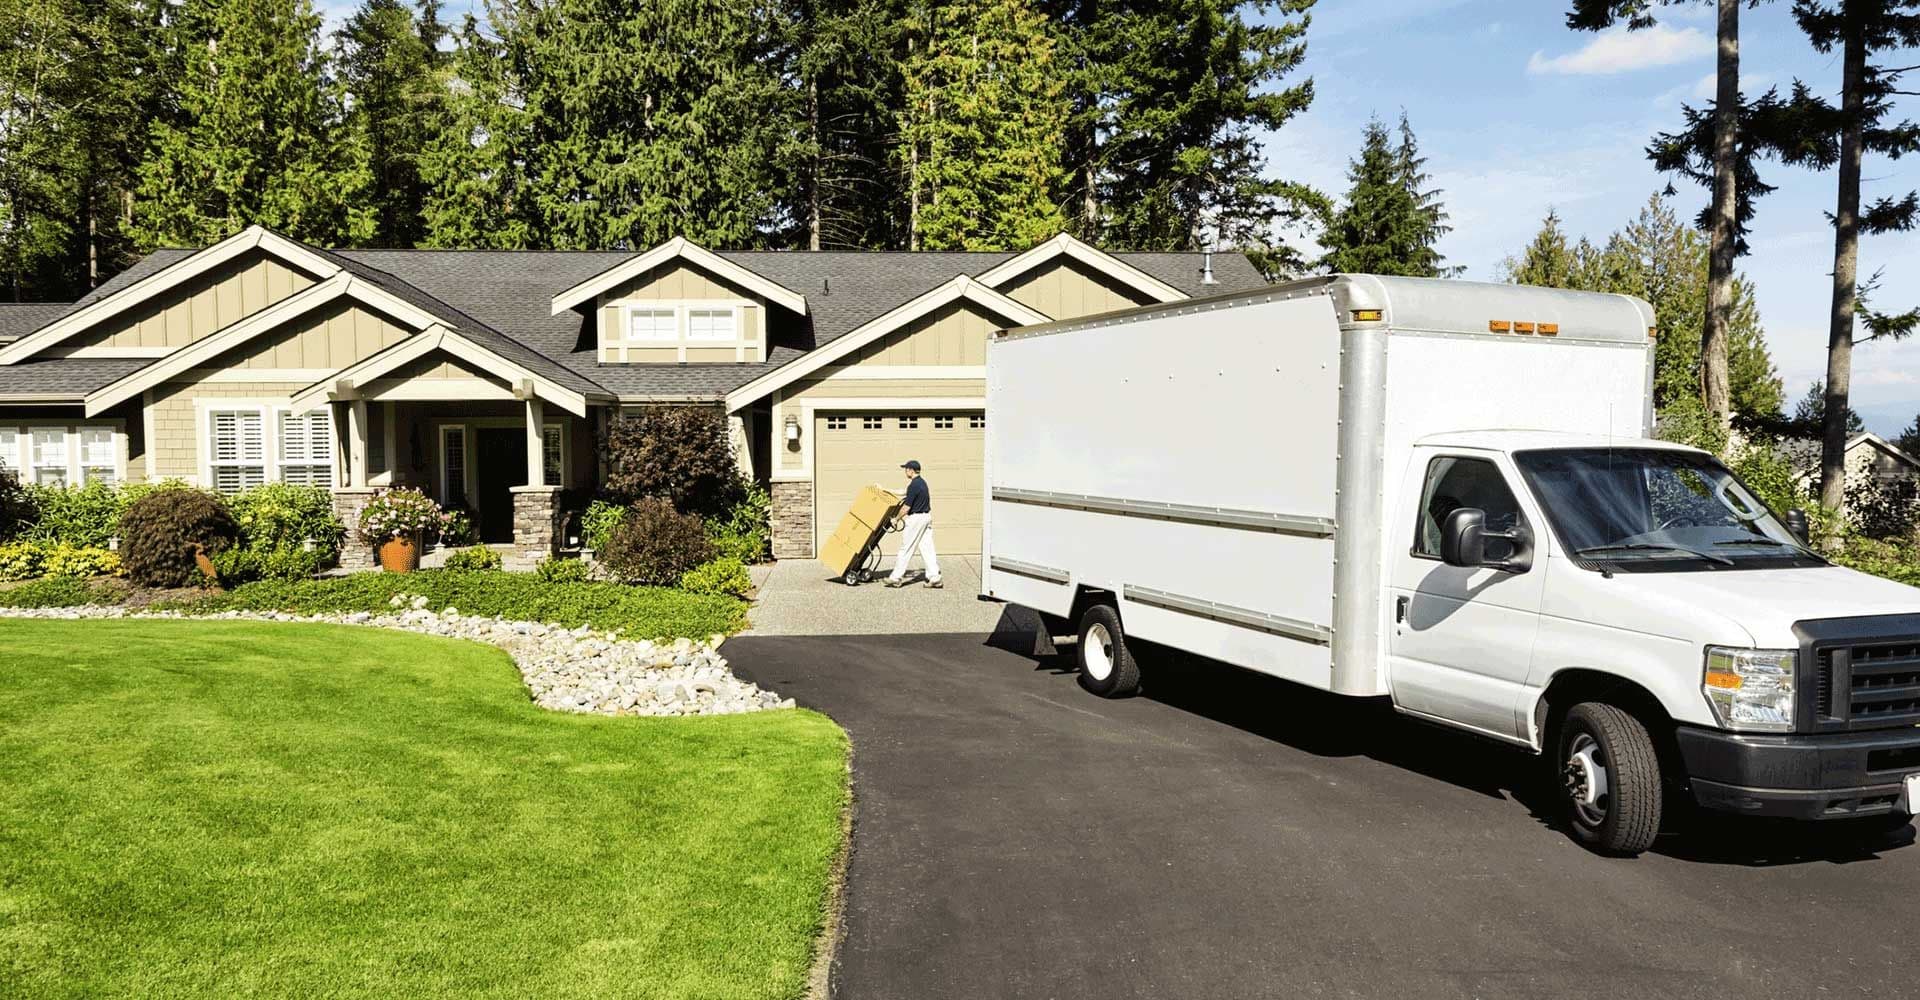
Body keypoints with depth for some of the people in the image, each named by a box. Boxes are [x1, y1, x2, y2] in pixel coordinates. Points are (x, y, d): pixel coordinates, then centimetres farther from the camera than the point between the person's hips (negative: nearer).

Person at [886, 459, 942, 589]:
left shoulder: (913, 485, -17)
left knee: (906, 548, -1)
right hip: (927, 516, 9)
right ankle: (935, 577, 3)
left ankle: (896, 578, 5)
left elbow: (906, 507, -17)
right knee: (927, 548, 7)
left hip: (916, 518, -9)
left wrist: (897, 518, -4)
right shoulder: (922, 482, 12)